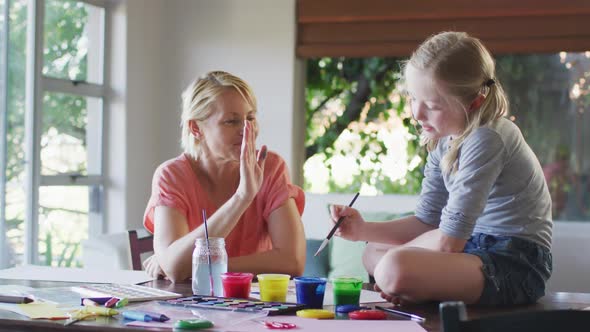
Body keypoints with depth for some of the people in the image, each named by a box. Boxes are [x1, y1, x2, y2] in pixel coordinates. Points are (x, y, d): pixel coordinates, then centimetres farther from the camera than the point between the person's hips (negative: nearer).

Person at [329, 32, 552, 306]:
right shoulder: (444, 140, 8)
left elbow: (449, 239, -21)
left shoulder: (487, 139, -21)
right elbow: (427, 220, 12)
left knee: (394, 268, -33)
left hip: (516, 264, -10)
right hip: (478, 247, 10)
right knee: (373, 253, 22)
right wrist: (363, 230, -1)